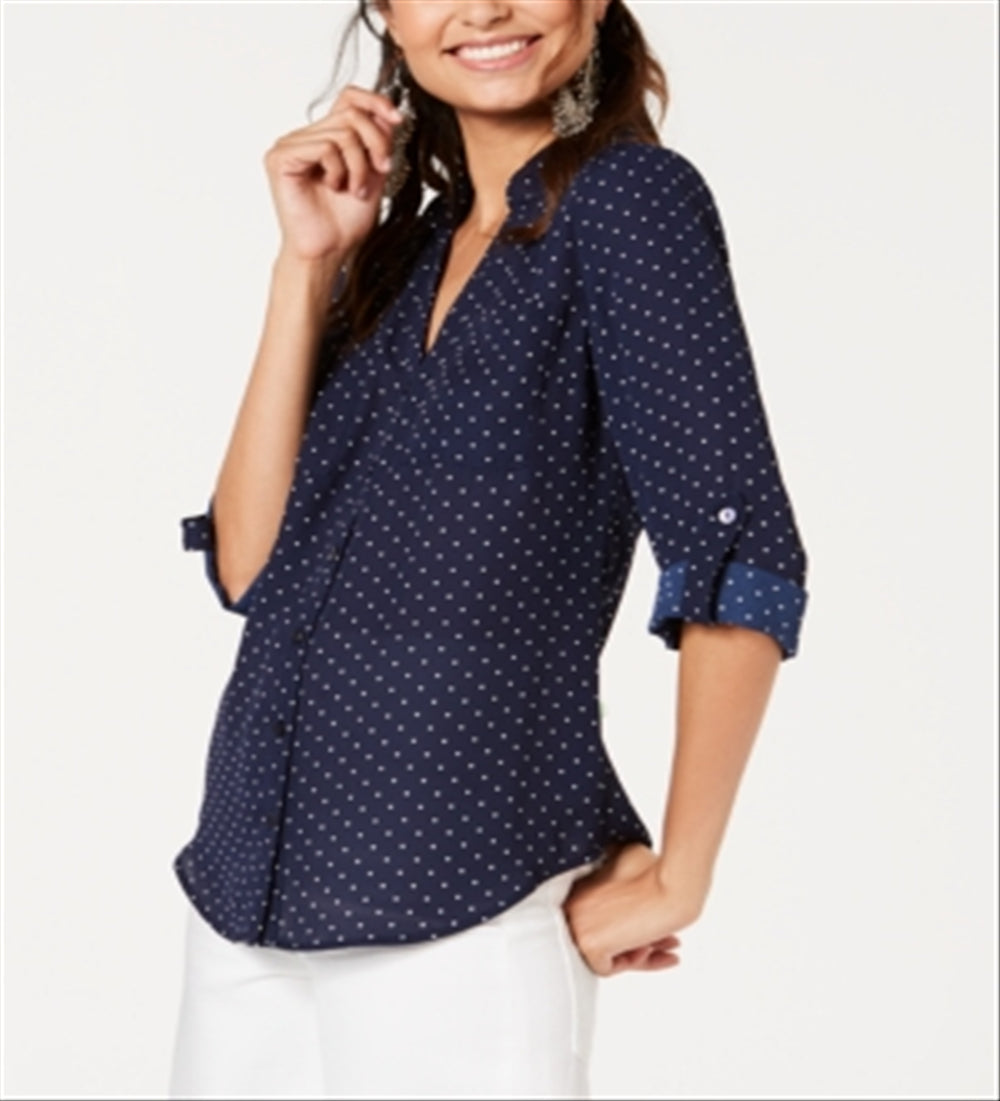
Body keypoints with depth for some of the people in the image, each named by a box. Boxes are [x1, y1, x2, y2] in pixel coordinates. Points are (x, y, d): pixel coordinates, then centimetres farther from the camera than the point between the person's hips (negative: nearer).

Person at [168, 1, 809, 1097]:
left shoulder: (627, 196, -7)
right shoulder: (398, 247, 12)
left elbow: (741, 559, -14)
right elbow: (247, 568, 3)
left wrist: (675, 883, -12)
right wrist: (307, 264, -2)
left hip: (461, 911, -6)